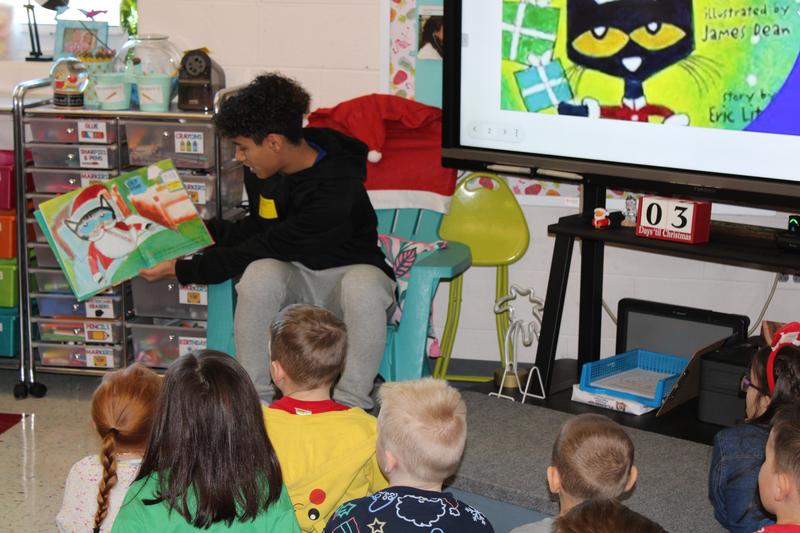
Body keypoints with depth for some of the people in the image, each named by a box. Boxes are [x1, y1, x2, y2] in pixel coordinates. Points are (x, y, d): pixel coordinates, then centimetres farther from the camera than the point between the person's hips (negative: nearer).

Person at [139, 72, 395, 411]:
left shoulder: (335, 189, -29)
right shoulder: (262, 169, -7)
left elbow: (267, 247, -25)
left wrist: (179, 269, -19)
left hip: (347, 272, -4)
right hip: (295, 277, 5)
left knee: (364, 286, -40)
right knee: (258, 275, -31)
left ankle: (351, 404, -24)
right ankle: (256, 398, -18)